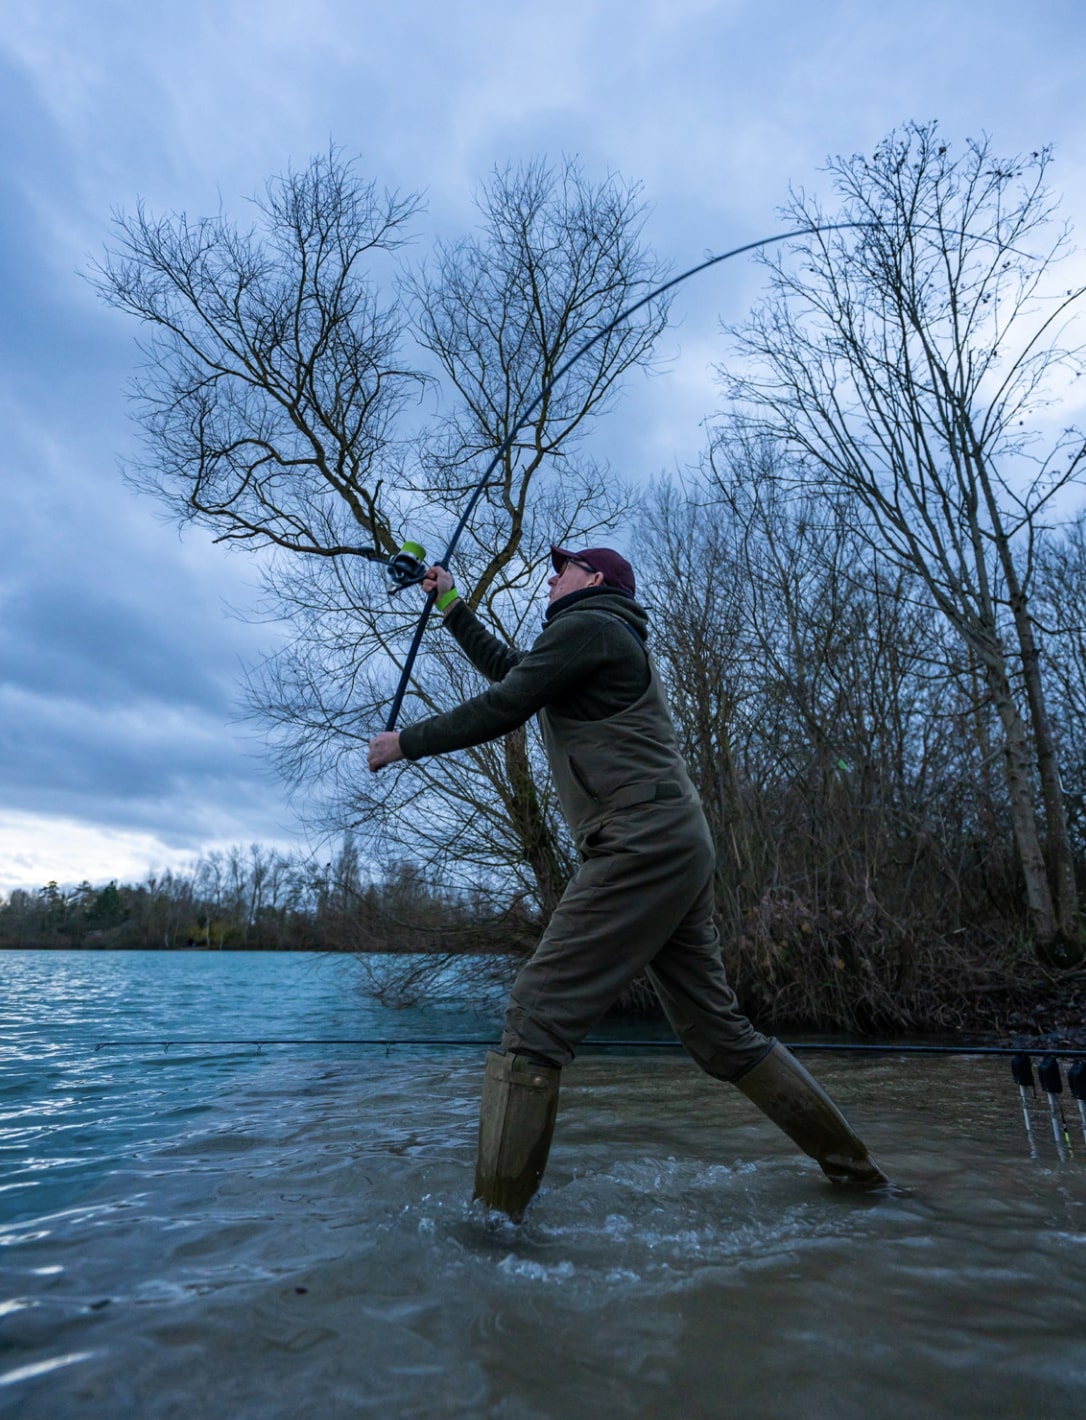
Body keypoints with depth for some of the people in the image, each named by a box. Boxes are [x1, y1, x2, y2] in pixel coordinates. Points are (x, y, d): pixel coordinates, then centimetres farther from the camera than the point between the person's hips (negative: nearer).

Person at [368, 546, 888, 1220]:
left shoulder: (586, 626, -1)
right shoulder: (614, 641, 29)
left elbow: (499, 710, -5)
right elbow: (509, 669, 39)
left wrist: (404, 742, 8)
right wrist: (453, 606, 42)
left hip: (644, 844, -10)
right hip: (678, 849, 10)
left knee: (538, 1014, -11)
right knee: (717, 1029, 15)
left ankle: (495, 1215, -8)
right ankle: (851, 1163, 25)